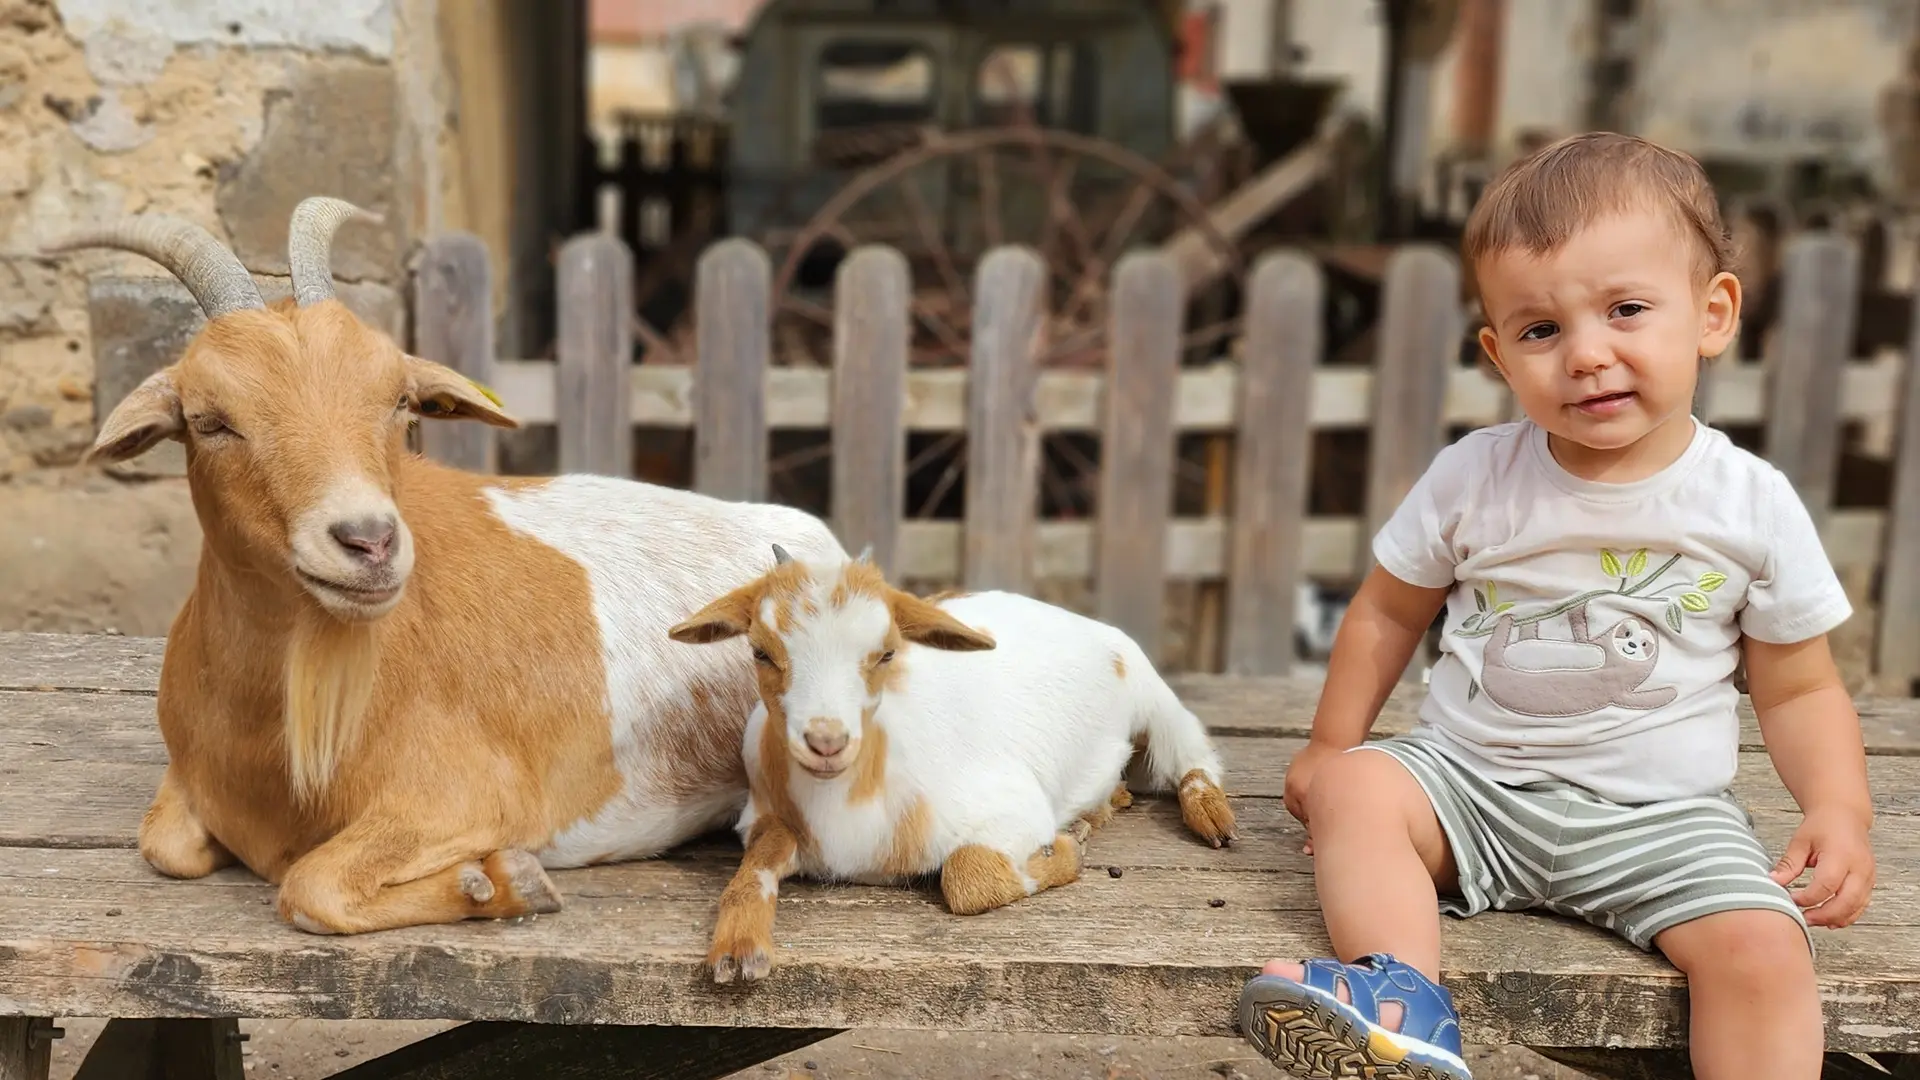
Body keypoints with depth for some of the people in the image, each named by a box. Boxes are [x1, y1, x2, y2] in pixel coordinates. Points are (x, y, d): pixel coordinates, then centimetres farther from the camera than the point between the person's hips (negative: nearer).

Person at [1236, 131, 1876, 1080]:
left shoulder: (1754, 505, -4)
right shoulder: (1473, 478, -3)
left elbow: (1799, 689, 5)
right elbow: (1388, 613, 10)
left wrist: (1839, 807, -11)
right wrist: (1330, 744, 8)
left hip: (1661, 813, -1)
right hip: (1470, 776, 1)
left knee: (1762, 948, -23)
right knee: (1352, 788, -24)